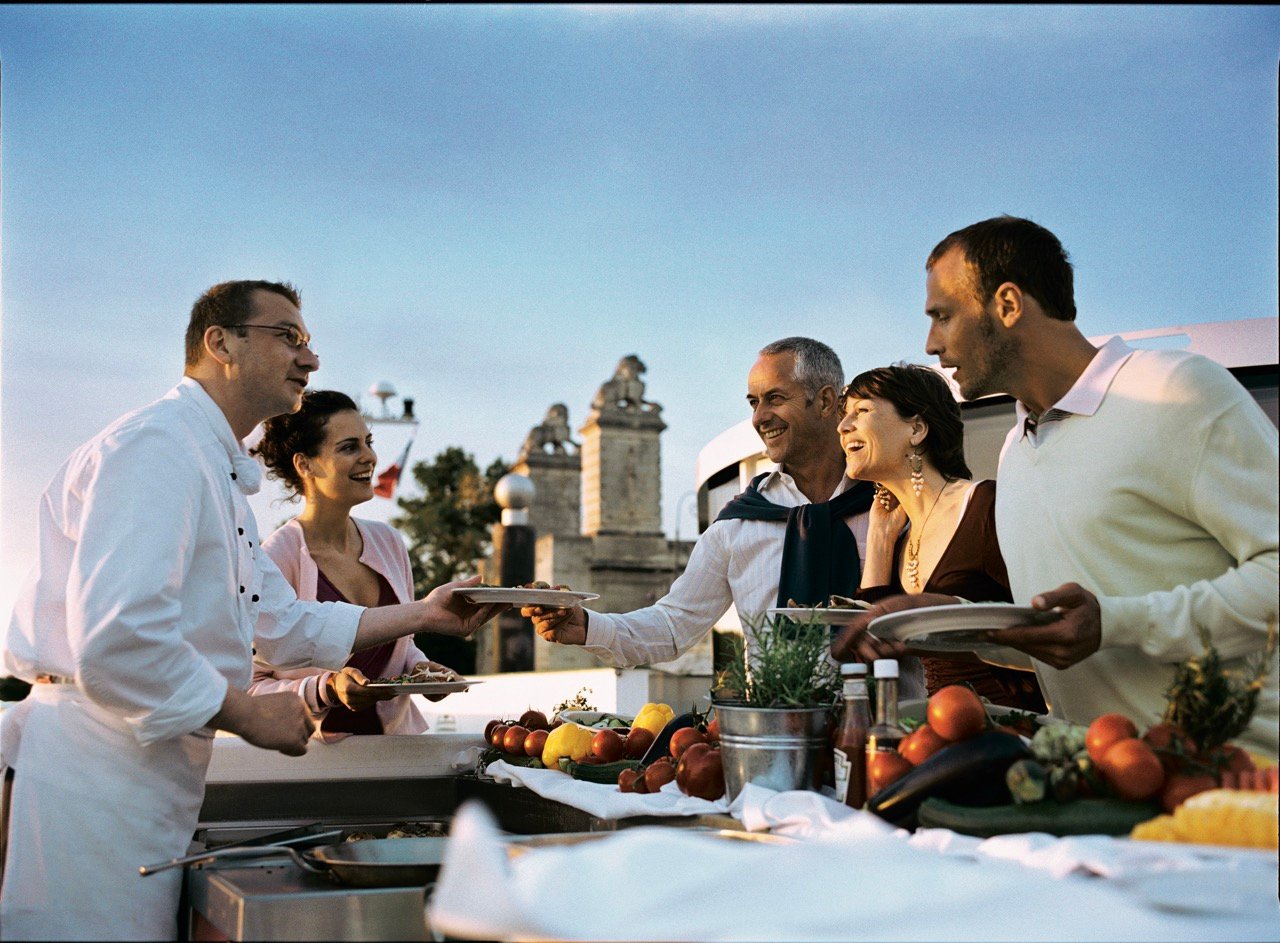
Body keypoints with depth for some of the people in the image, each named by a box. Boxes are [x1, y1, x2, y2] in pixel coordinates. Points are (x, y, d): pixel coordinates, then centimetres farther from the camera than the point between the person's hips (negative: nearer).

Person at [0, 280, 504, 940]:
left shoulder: (222, 474, 20)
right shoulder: (156, 448, -16)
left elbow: (285, 627, 25)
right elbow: (115, 640, -28)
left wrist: (422, 614, 19)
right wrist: (248, 716, -16)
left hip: (153, 777, 11)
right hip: (95, 768, -10)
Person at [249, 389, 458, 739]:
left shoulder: (388, 541, 9)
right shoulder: (277, 558, -11)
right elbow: (251, 688, -10)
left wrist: (419, 667, 4)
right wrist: (329, 688, -21)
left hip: (397, 734, 4)